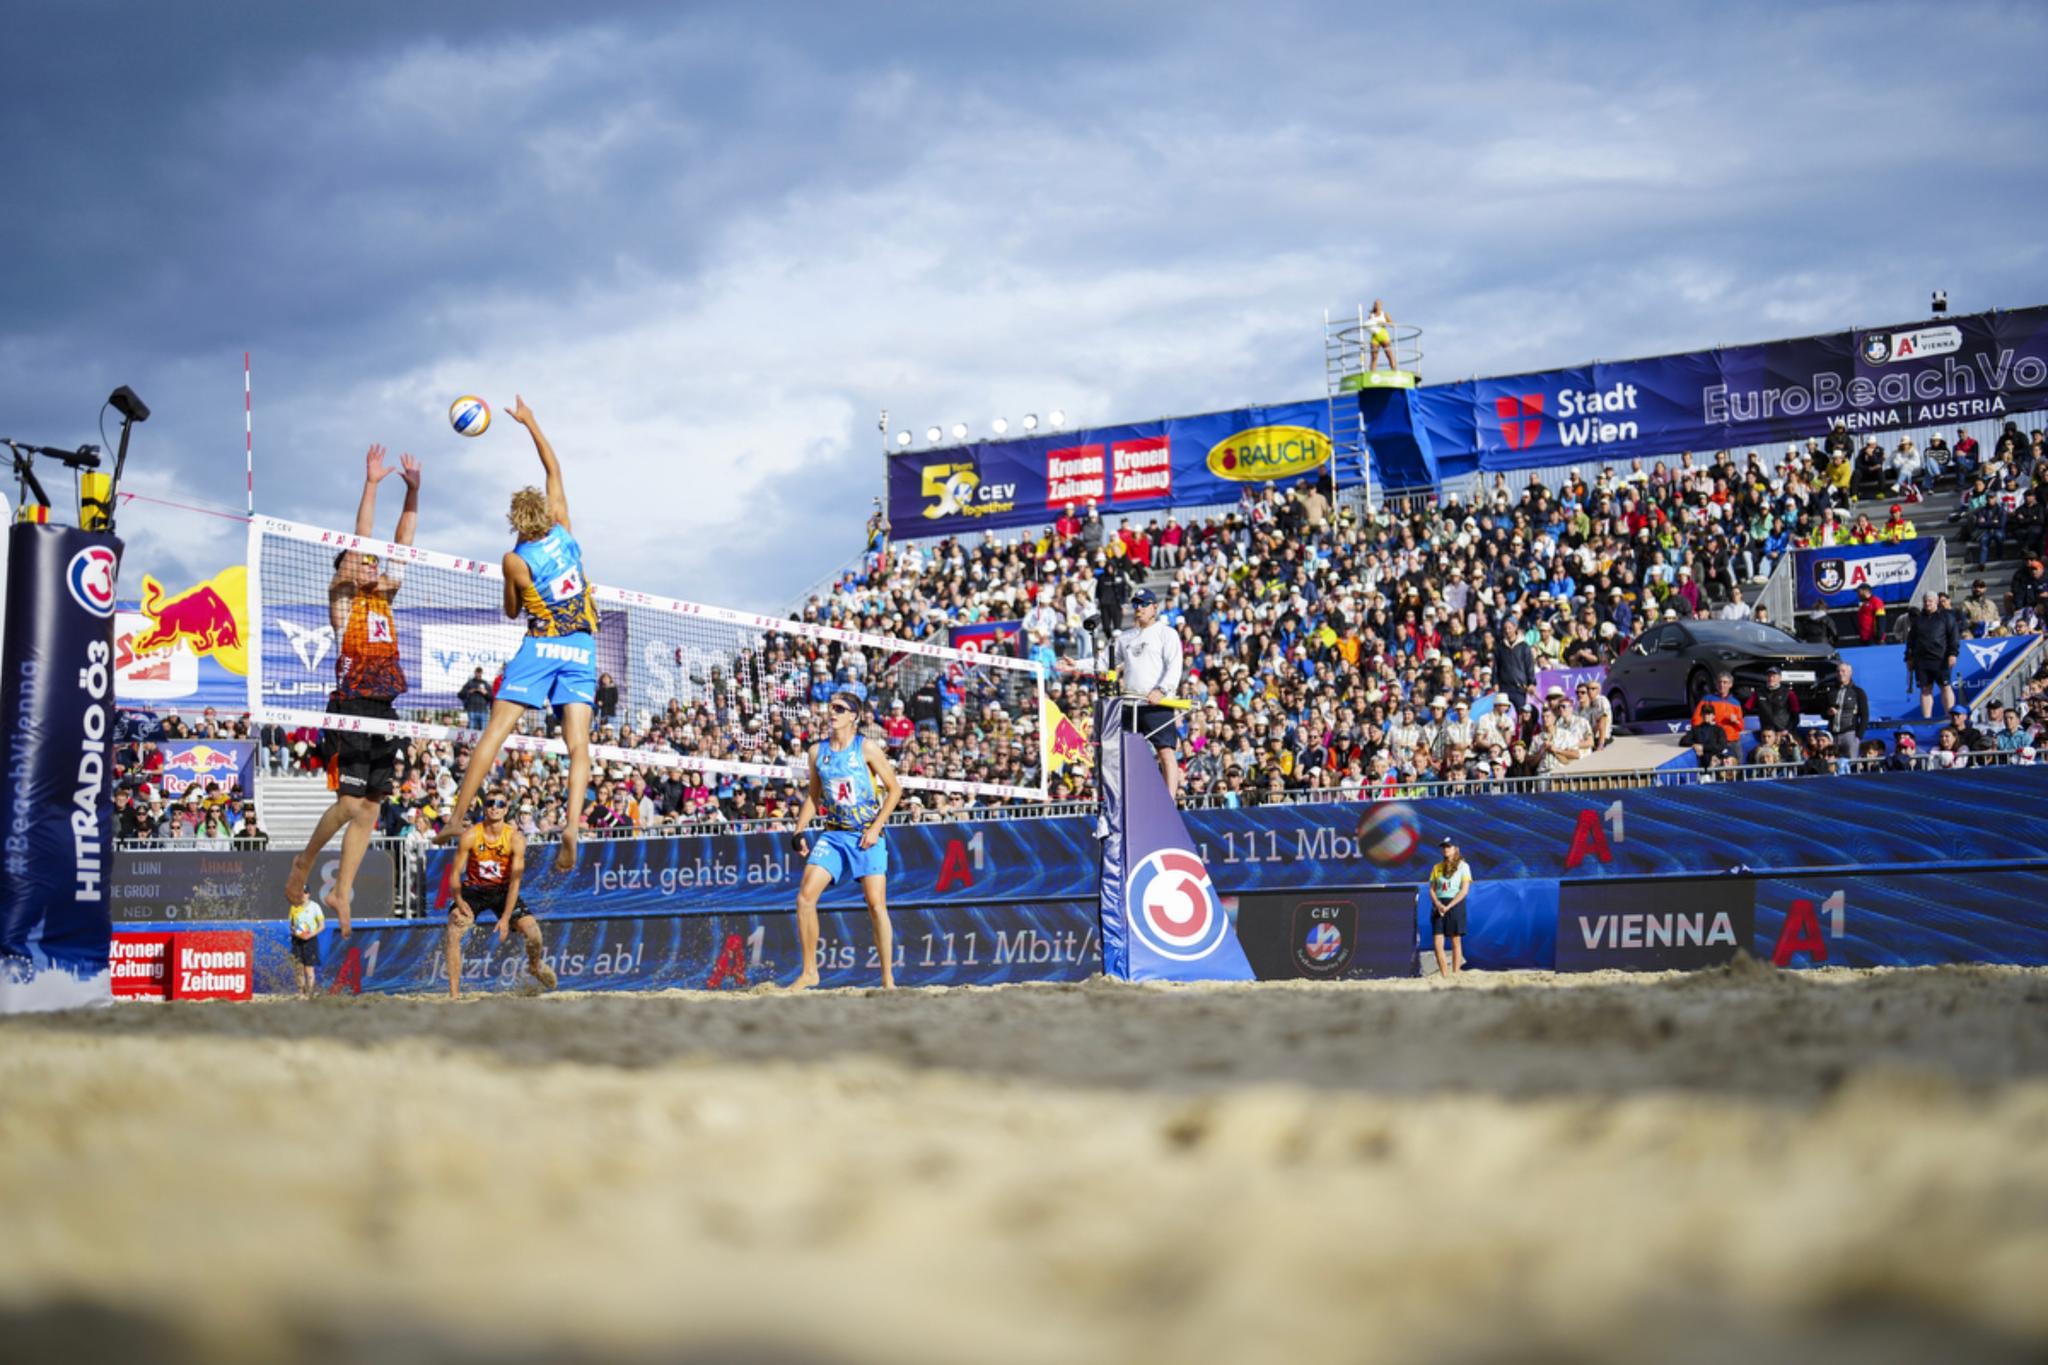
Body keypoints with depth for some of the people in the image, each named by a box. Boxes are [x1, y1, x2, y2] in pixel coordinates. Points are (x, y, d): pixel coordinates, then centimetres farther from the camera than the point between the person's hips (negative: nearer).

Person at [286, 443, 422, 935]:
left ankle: (342, 891, 10)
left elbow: (402, 543, 16)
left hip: (384, 711, 6)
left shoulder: (383, 597, 16)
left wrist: (413, 492, 9)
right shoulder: (343, 596, 1)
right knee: (349, 804, -11)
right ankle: (303, 863, 12)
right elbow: (360, 543, -8)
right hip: (352, 707, -6)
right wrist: (371, 484, -10)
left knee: (369, 809, 4)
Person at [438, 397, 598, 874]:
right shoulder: (563, 530, 2)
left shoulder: (515, 560, -5)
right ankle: (573, 822, -21)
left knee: (495, 730, -2)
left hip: (541, 646, -3)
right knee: (578, 743, -3)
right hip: (582, 646, 3)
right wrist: (529, 422, 20)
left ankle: (457, 817, -5)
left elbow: (512, 611, 9)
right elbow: (554, 468, 14)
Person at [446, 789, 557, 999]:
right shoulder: (470, 836, -17)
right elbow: (456, 872, -11)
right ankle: (454, 993, -18)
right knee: (453, 931, -23)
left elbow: (515, 880, -15)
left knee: (533, 931, -11)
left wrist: (505, 918, -20)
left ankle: (535, 965, 26)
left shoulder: (516, 839, -16)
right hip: (473, 889, -1)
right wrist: (459, 900, -27)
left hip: (502, 890, 1)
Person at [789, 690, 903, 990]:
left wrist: (875, 828, -11)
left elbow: (894, 789, -3)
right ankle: (809, 971, 1)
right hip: (833, 834, 4)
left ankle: (888, 979, -1)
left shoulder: (867, 748, -5)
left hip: (867, 834, -4)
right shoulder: (818, 751, 8)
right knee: (805, 894, -10)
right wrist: (800, 830, 6)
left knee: (876, 903, -9)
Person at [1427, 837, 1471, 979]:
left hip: (1455, 904, -3)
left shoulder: (1463, 866, 2)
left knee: (1456, 941, 0)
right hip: (1438, 906, 3)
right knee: (1437, 942, -7)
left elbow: (1464, 890, -6)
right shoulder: (1437, 867, 13)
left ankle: (1455, 973, 5)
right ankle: (1444, 974, -1)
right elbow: (1432, 889, 10)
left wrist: (1448, 906, -14)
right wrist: (1438, 904, -10)